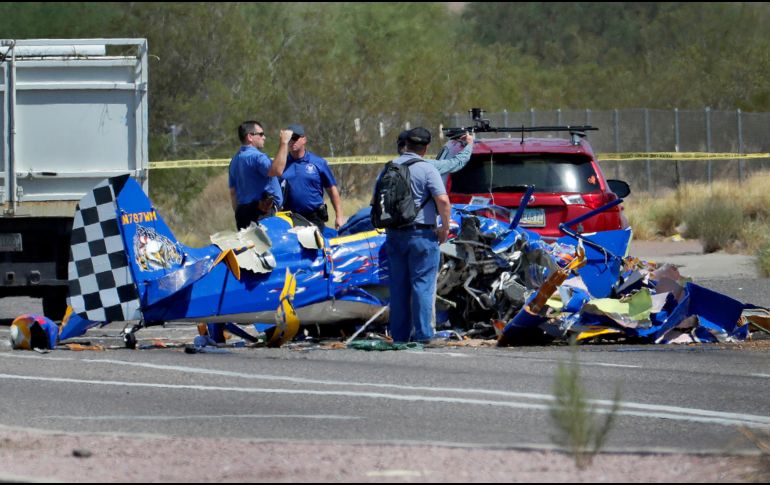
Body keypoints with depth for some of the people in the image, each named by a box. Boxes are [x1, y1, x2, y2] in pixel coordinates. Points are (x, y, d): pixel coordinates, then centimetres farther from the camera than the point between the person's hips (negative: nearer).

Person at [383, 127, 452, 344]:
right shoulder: (427, 169, -10)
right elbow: (443, 200, -20)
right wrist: (445, 227, -7)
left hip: (394, 235, 5)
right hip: (421, 234, -5)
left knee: (398, 286, 10)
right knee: (422, 285, -2)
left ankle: (399, 335, 12)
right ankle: (422, 334, -5)